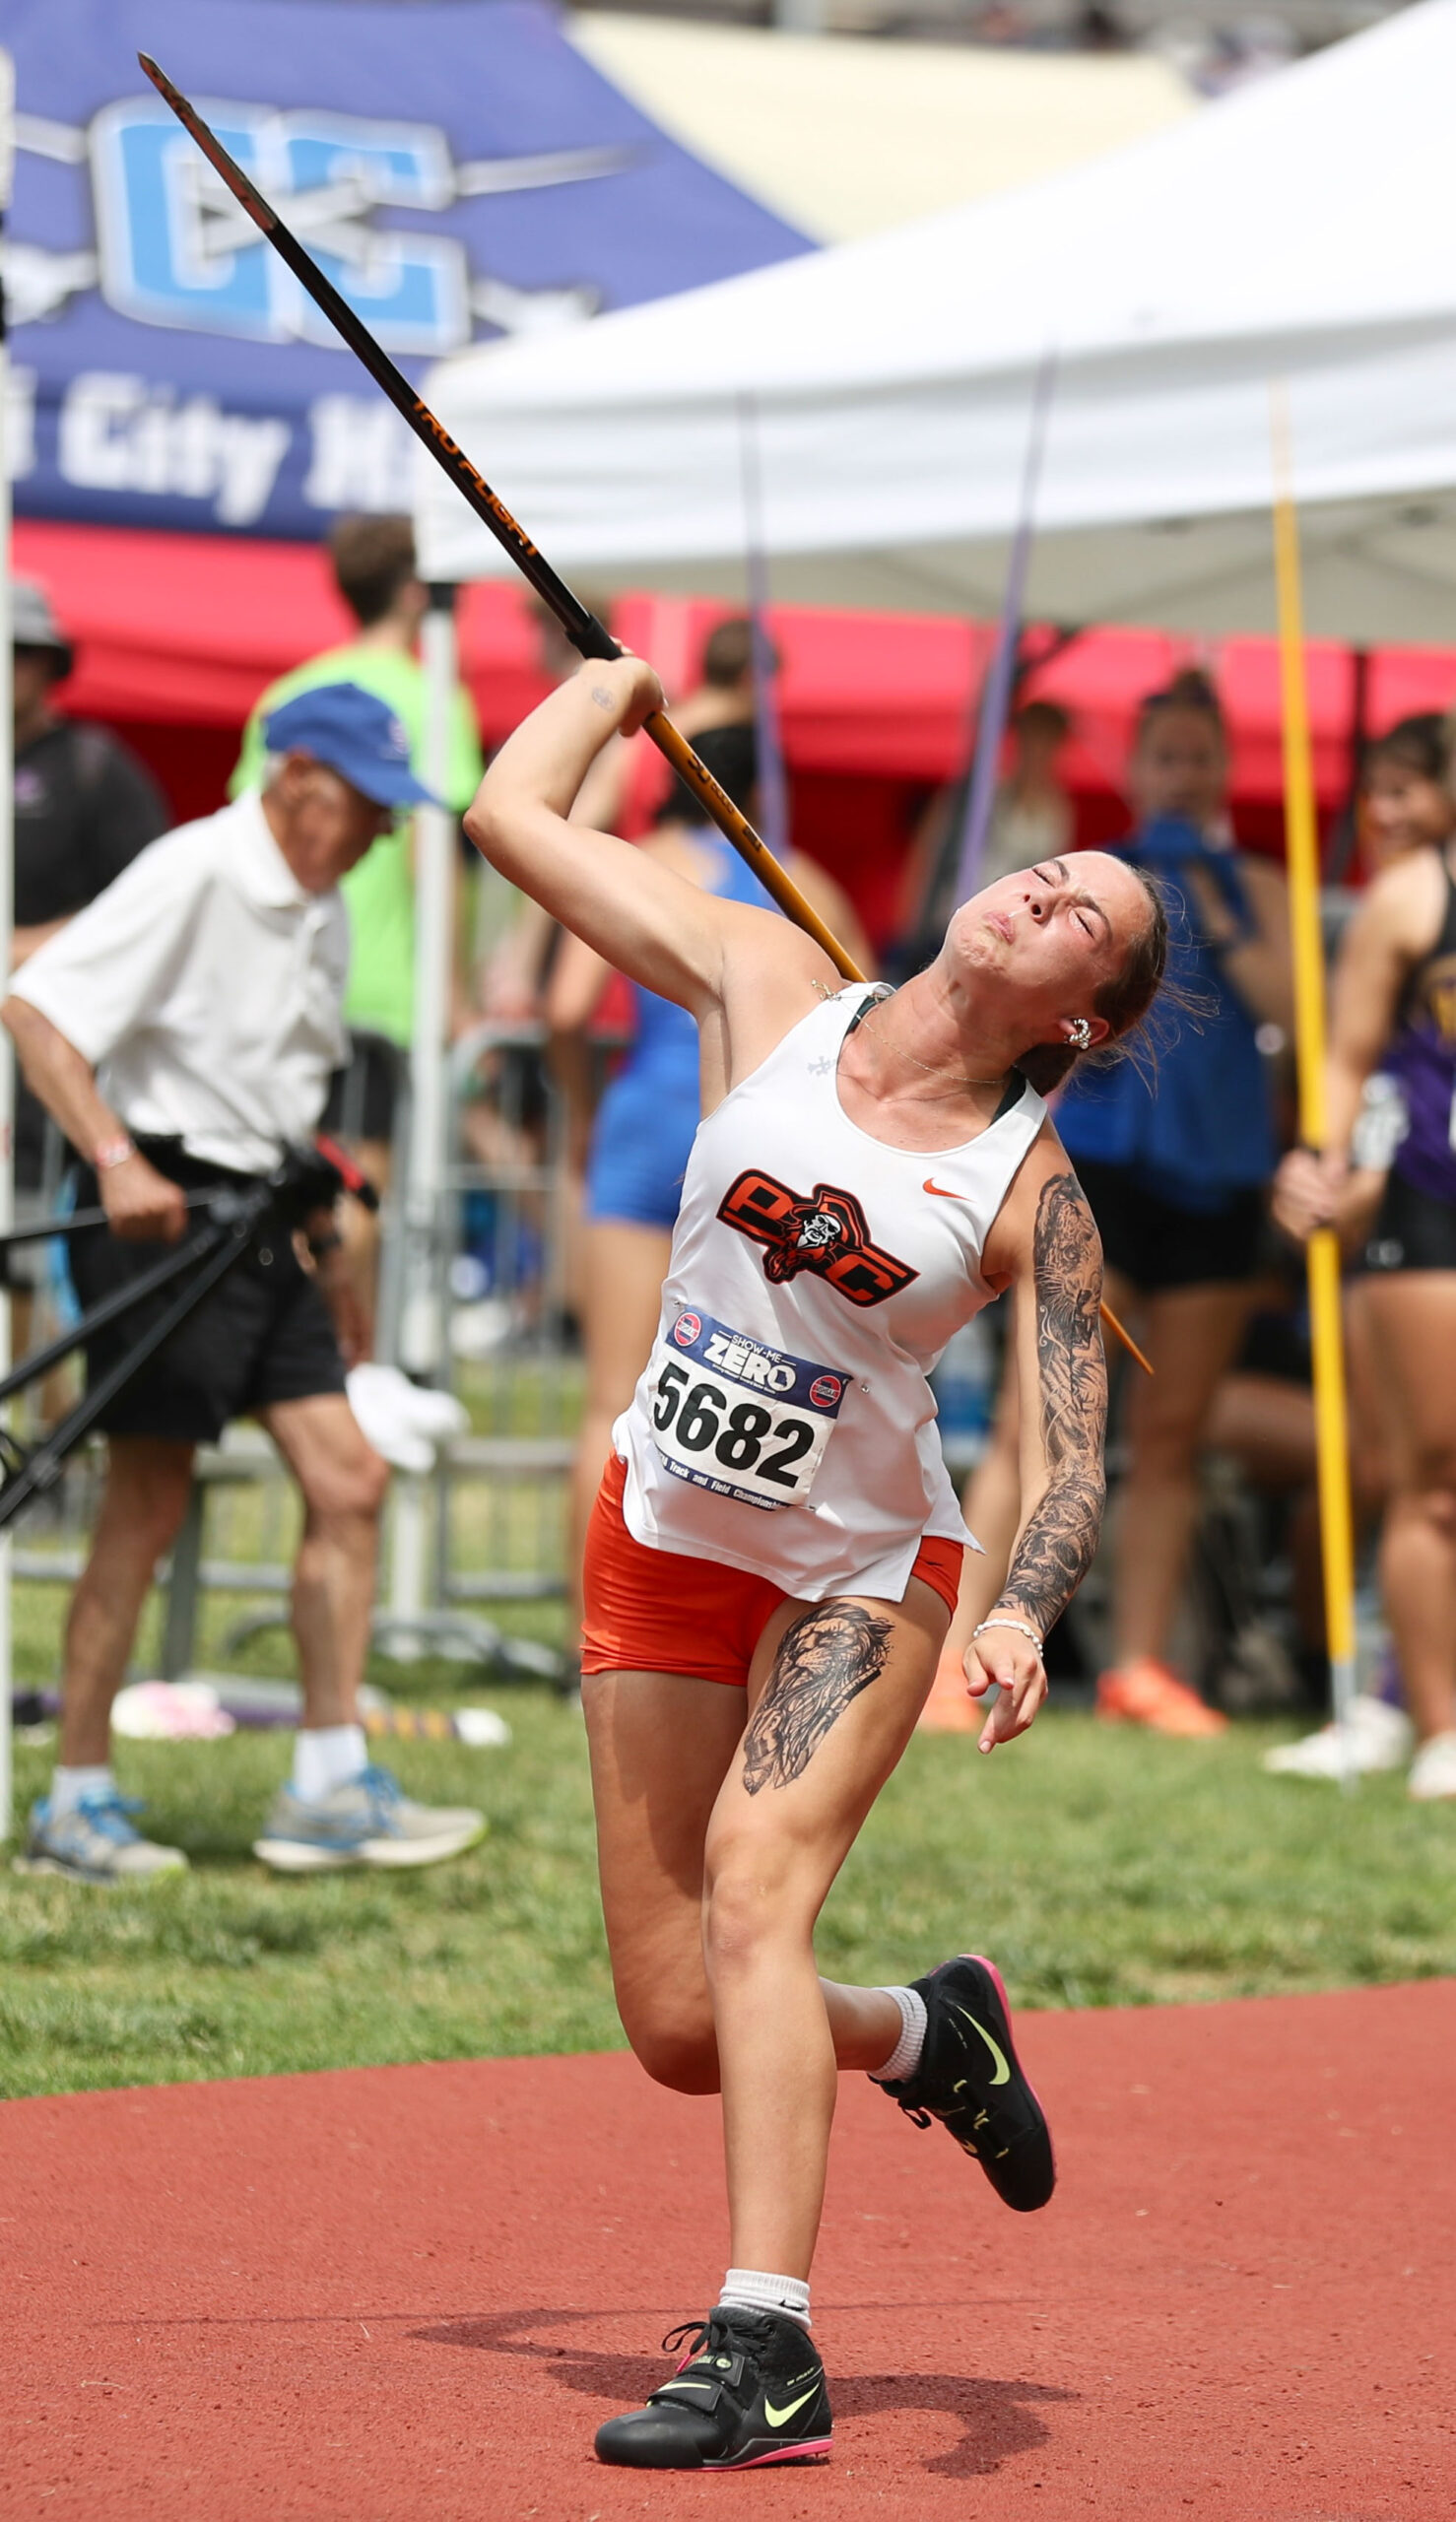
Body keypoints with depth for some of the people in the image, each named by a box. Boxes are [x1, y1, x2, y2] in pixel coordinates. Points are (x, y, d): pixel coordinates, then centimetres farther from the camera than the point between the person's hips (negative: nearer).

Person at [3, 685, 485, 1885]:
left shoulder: (323, 915, 14)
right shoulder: (193, 875, -13)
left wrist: (320, 1230, 24)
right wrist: (116, 1160, -31)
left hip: (258, 1226, 8)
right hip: (160, 1205, -8)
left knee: (349, 1482, 2)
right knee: (149, 1508, -5)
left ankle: (329, 1787, 6)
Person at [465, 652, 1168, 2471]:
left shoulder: (1033, 1193, -10)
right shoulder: (767, 988, -5)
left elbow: (1068, 1461, -15)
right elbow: (513, 816, 0)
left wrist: (1021, 1620, -33)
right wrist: (615, 678, 13)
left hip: (863, 1575, -3)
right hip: (661, 1539, 3)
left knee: (757, 1887, -27)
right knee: (679, 2034, 3)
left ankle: (764, 2347, -31)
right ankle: (922, 2035, 36)